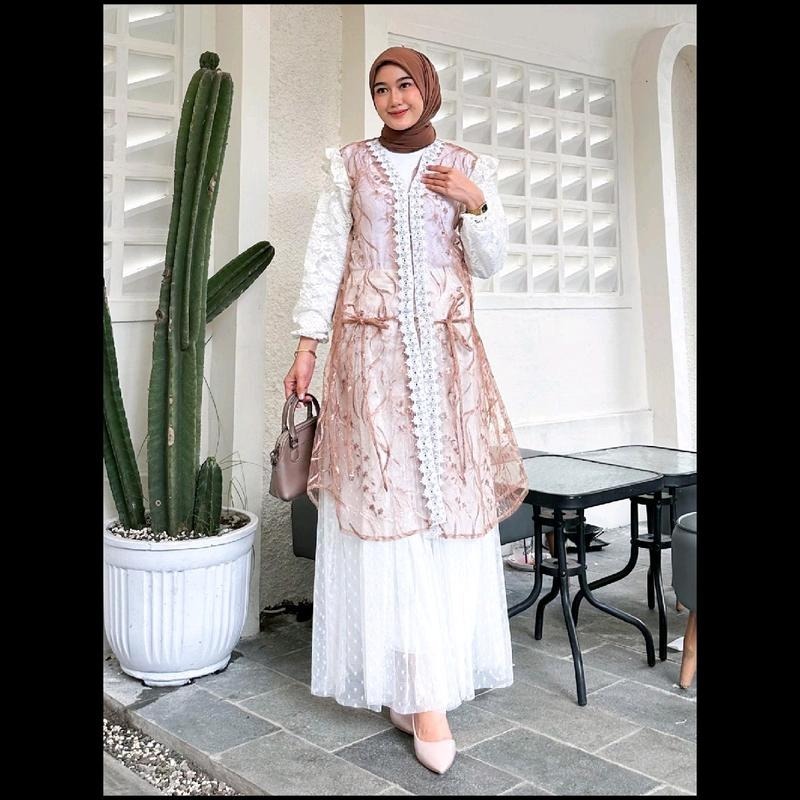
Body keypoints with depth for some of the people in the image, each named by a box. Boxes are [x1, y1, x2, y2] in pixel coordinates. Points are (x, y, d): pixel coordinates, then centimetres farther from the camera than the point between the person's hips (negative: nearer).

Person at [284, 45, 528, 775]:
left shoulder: (469, 168, 12)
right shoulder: (349, 165, 11)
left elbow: (490, 264, 9)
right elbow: (325, 255, 6)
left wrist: (476, 203, -8)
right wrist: (307, 343, -1)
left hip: (445, 347, 1)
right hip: (372, 344, -1)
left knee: (449, 497, -5)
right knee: (381, 495, -8)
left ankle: (425, 682, 5)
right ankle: (409, 680, -3)